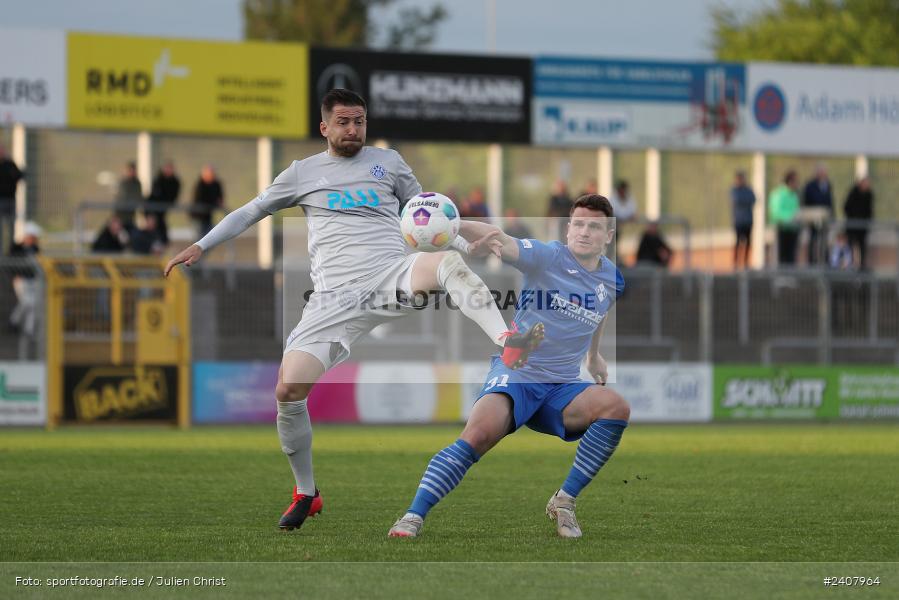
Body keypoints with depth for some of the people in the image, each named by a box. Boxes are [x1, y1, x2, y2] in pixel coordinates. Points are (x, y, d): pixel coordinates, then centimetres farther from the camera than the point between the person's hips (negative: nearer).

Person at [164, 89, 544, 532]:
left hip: (392, 278, -1)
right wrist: (200, 247, 15)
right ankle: (305, 494, 7)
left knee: (449, 261, -35)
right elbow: (250, 212, 23)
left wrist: (467, 245, 11)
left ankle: (507, 344, -51)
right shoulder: (303, 173, 16)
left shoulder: (388, 161, 16)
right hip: (335, 297, 1)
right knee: (288, 390, -13)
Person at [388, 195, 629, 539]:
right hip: (516, 371, -4)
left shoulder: (613, 279, 8)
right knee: (479, 433, -31)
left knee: (616, 407, -25)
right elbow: (503, 243, -26)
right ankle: (414, 516, -25)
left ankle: (565, 501, -13)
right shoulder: (547, 257, -7)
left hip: (562, 388, 4)